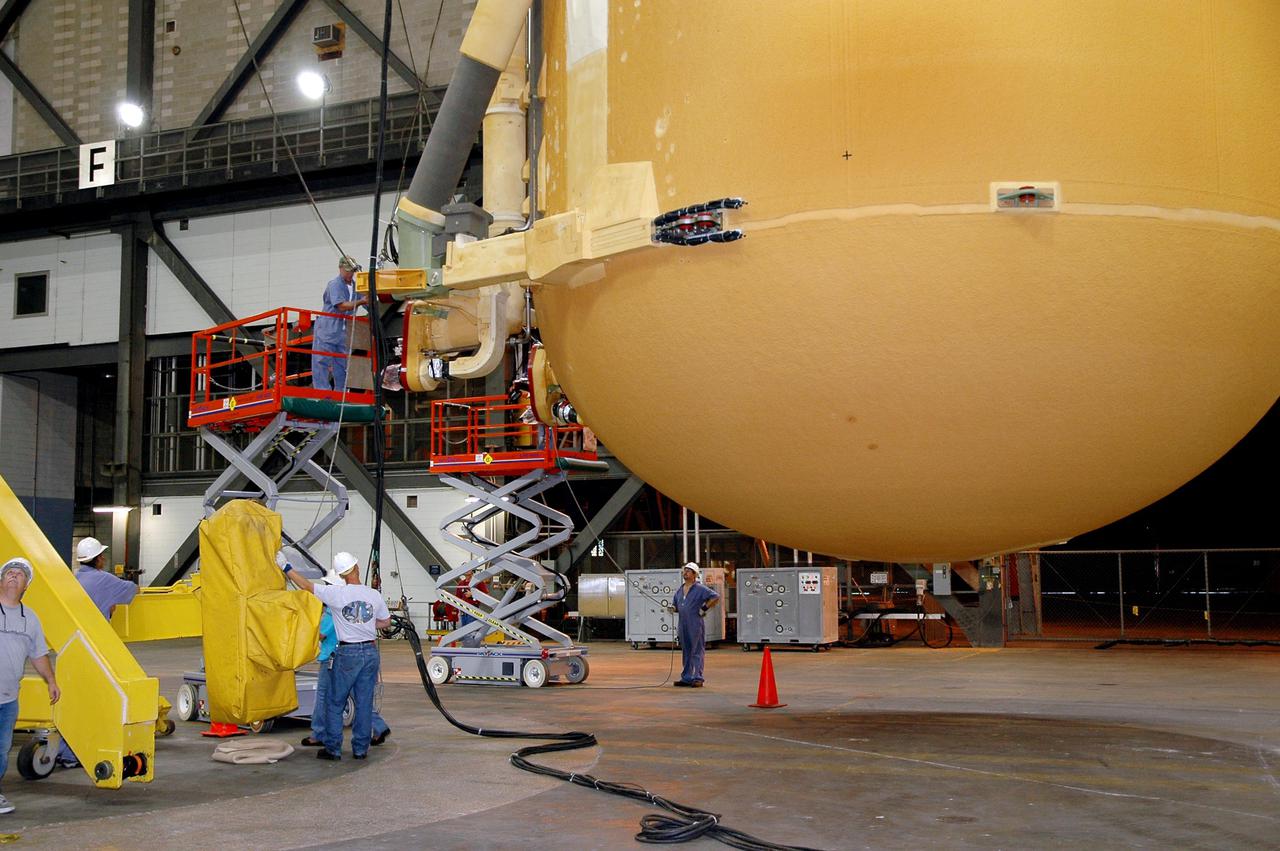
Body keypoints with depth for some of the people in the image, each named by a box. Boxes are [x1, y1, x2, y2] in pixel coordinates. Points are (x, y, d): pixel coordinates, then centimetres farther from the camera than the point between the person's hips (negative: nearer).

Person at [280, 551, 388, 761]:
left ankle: (333, 748, 9)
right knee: (364, 702, 8)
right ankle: (361, 748, 12)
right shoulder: (374, 595, 1)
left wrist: (286, 567, 5)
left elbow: (307, 586, -4)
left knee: (335, 703, 7)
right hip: (370, 651, 4)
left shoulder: (337, 593, -10)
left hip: (347, 653, -3)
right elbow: (386, 621, 14)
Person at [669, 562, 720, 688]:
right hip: (683, 626, 7)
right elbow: (675, 605, 26)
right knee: (686, 652, 12)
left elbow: (716, 597, -11)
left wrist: (705, 608, -11)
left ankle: (697, 678, -4)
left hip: (696, 625, -7)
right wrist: (673, 608, 4)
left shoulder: (700, 589, -6)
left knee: (697, 652, -5)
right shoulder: (680, 590, 16)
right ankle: (686, 678, 17)